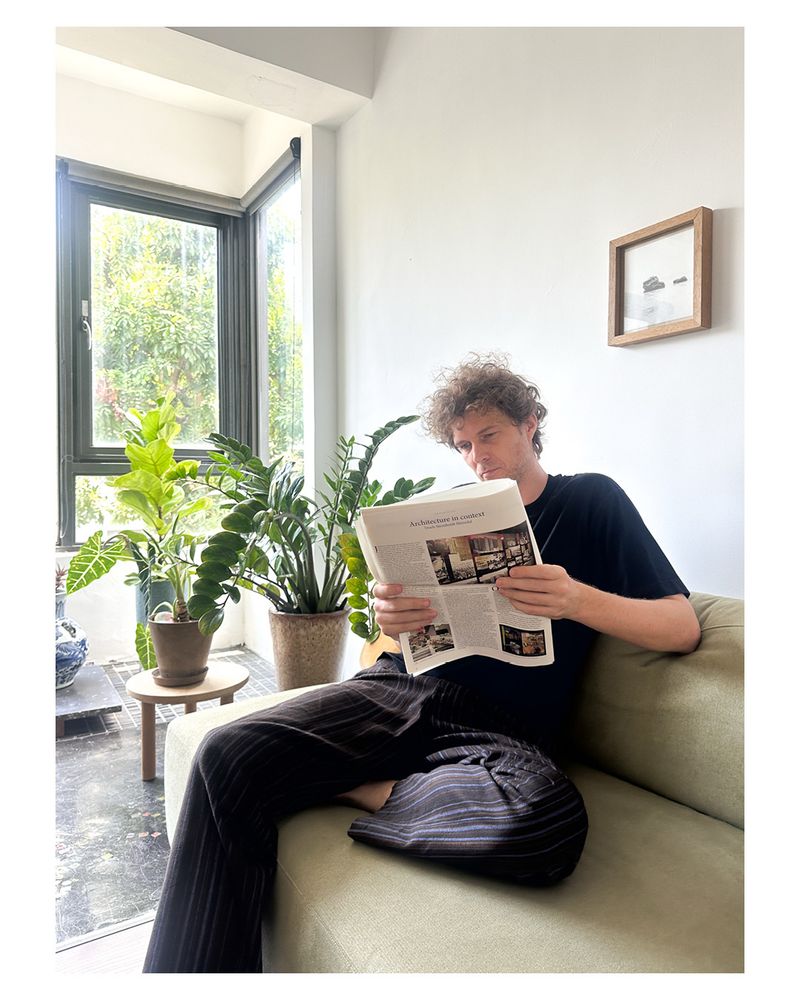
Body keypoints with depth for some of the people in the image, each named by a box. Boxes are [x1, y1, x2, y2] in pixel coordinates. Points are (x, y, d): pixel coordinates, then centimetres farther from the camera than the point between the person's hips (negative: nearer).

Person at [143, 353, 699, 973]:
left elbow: (682, 628, 1)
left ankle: (358, 790, -13)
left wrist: (578, 601, -19)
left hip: (501, 728, -2)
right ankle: (188, 981, -4)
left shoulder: (592, 501, 8)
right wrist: (389, 616, -6)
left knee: (549, 822, -37)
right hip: (404, 689, 3)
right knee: (229, 755, -21)